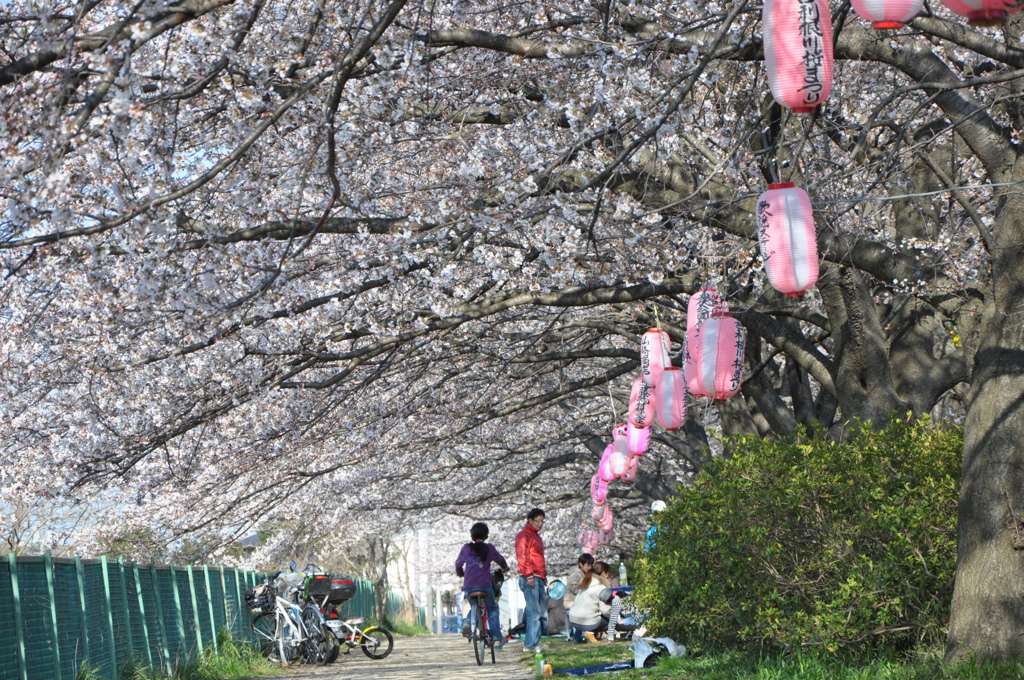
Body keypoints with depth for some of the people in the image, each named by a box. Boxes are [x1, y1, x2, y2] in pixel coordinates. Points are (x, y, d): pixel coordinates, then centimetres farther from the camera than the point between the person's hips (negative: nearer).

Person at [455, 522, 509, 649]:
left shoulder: (466, 548, 8)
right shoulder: (489, 548, 6)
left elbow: (458, 563, 18)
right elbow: (500, 560, 23)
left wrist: (460, 573, 41)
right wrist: (505, 567, 46)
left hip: (468, 586, 2)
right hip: (484, 585, -2)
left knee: (475, 606, 27)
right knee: (492, 609, 15)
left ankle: (468, 623, -1)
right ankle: (497, 638, 7)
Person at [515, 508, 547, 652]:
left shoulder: (537, 537, 24)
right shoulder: (524, 536, -6)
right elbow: (522, 556, -15)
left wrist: (544, 574, 22)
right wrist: (529, 575, -20)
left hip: (539, 579, 10)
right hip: (530, 579, -10)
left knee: (542, 612, 8)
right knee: (534, 612, -12)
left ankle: (533, 641, 12)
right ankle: (530, 644, -11)